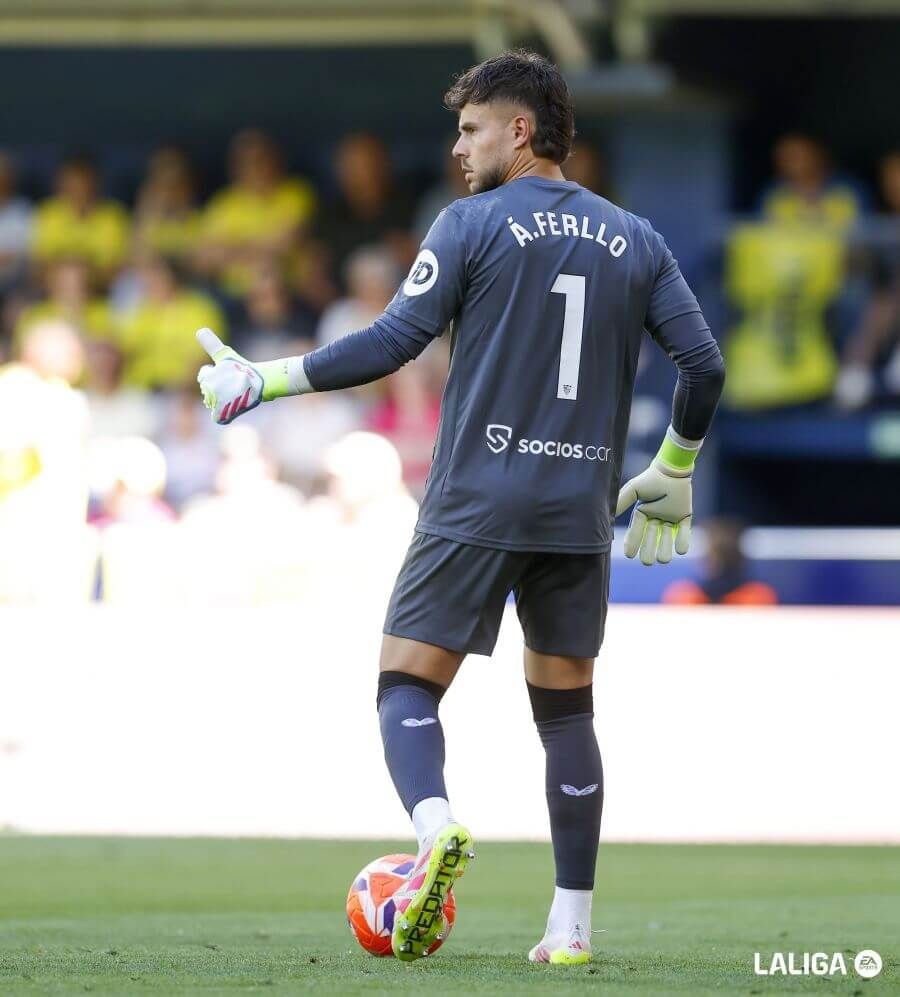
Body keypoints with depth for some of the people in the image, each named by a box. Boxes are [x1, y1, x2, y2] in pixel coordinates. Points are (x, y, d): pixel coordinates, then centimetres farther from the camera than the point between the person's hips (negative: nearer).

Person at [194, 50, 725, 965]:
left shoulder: (473, 224, -3)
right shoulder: (634, 241, 10)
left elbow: (392, 344, -10)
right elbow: (703, 365, 7)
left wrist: (261, 383, -4)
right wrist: (671, 476, 22)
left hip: (474, 506, -4)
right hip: (582, 512, 4)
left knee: (407, 683, 1)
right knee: (565, 707, 13)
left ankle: (435, 825, -29)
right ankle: (572, 923, 8)